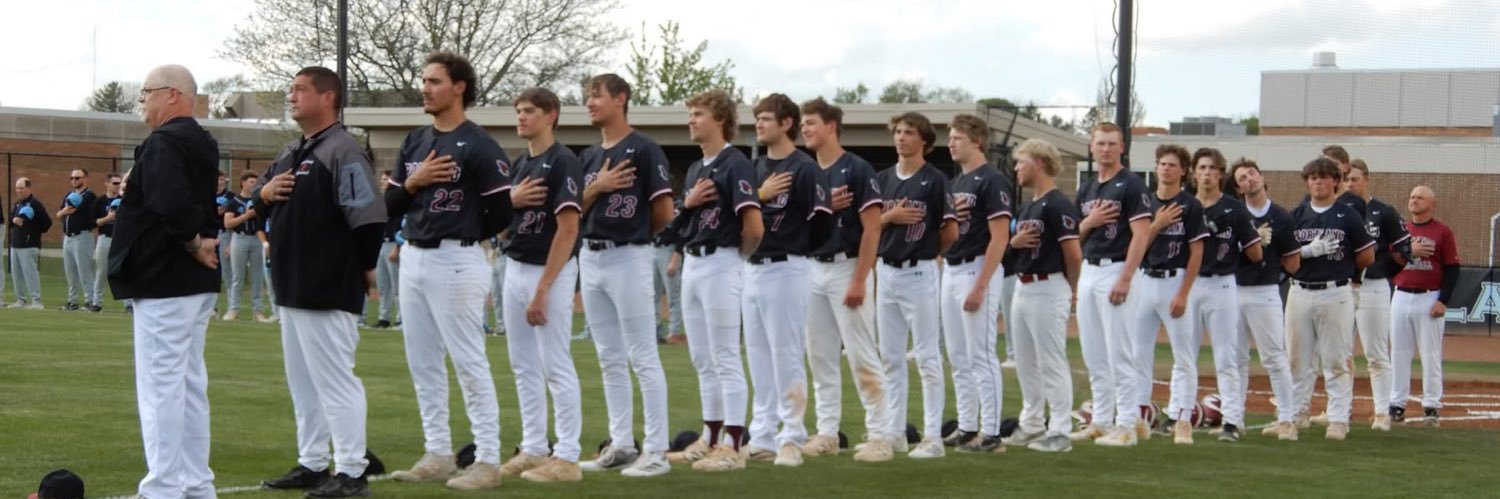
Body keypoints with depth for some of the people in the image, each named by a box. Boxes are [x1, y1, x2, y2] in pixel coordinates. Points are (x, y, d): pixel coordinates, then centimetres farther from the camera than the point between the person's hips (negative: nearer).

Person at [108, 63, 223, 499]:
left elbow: (171, 203, -32)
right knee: (189, 383, 14)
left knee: (160, 386, -5)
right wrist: (202, 241, -1)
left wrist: (191, 242, -19)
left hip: (165, 283, -10)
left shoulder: (165, 142, -17)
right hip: (197, 282, 10)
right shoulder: (200, 143, 14)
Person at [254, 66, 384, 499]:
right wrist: (262, 194, 0)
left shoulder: (343, 152, -15)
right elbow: (259, 201, 22)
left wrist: (364, 268, -13)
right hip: (292, 287, 10)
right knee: (302, 380, 16)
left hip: (329, 290, -10)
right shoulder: (290, 153, 15)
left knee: (334, 379, -8)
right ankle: (312, 464, 25)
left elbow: (368, 217, -21)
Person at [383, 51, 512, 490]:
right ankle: (438, 455, 19)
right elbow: (390, 206, 14)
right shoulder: (414, 142, 13)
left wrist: (461, 236, 2)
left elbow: (502, 212, -11)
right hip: (413, 259, 8)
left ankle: (487, 460, -1)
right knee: (422, 362, 11)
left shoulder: (478, 146, -9)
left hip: (456, 264, -8)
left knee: (469, 363, -6)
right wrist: (413, 182, -6)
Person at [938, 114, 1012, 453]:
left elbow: (999, 238, -17)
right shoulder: (954, 183, 16)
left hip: (977, 270, -9)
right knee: (958, 357, 11)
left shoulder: (992, 181, -11)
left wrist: (980, 285, -21)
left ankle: (990, 432, -3)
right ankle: (967, 428, 18)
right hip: (950, 270, 9)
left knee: (981, 355, -7)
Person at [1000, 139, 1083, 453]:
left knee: (1052, 362, -5)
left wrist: (1071, 290, -4)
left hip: (1048, 289, -10)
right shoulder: (1027, 207, 15)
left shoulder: (1058, 206, -15)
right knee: (1025, 362, 15)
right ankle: (1032, 424, 25)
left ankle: (1060, 432, 0)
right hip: (1022, 287, 10)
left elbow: (1074, 254, -17)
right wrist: (1014, 241, -2)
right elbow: (1015, 244, 21)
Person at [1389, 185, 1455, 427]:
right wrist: (1408, 251, -11)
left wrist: (1443, 301, -12)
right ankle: (1397, 405, 12)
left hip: (1429, 299, -4)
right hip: (1401, 297, 4)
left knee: (1431, 354, -3)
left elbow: (1452, 269, -4)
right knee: (1398, 353, 6)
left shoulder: (1442, 232, -1)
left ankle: (1431, 406, 2)